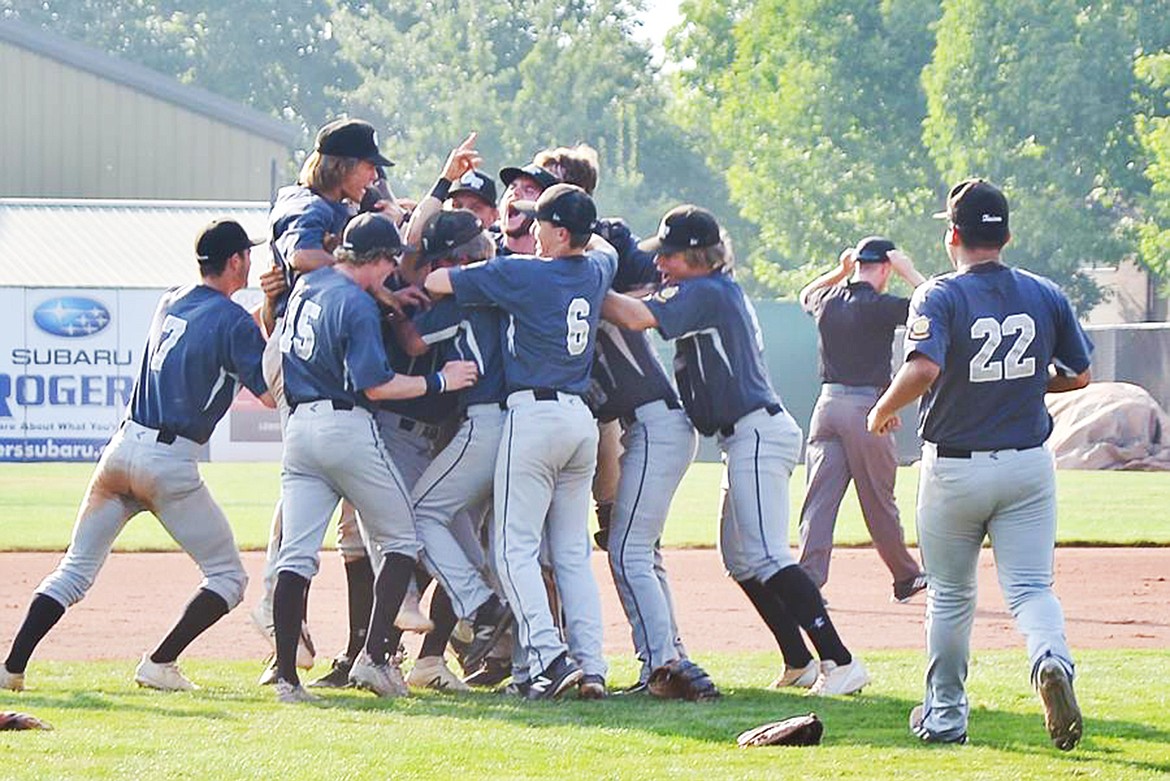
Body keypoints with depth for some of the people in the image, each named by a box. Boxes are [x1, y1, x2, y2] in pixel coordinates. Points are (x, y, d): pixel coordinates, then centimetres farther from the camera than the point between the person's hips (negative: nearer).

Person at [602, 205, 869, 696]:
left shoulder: (704, 292, -12)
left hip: (757, 431, -11)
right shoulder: (719, 292, 19)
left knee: (765, 555, -17)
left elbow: (637, 317, -24)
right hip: (747, 438, 11)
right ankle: (799, 661, 18)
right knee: (740, 559, 15)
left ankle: (840, 661, -22)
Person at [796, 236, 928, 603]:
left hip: (828, 406, 4)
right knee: (879, 501, 7)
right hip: (868, 407, -4)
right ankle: (905, 577, 20)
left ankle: (808, 579, -13)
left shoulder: (828, 301, 8)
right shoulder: (880, 307, -10)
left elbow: (806, 295, 33)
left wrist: (840, 272, 26)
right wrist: (909, 272, -3)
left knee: (819, 499, -1)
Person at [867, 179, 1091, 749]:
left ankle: (945, 717, 23)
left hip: (955, 470, -2)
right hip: (1028, 465, 2)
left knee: (949, 595, 14)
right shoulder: (1045, 296, 1)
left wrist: (884, 409, -11)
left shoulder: (940, 297, -12)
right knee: (1030, 587, 1)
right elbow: (1079, 375, 10)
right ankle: (1052, 661, -31)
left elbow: (923, 368, -28)